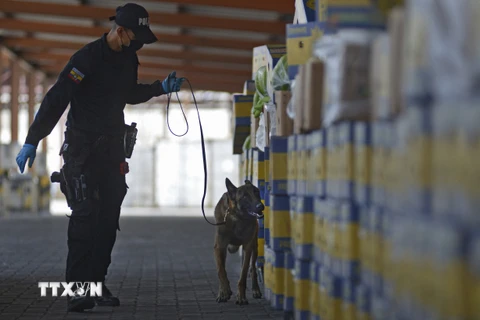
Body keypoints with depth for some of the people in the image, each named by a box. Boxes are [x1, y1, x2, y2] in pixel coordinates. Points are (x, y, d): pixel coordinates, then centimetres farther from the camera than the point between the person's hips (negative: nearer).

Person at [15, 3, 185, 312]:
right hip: (82, 146, -7)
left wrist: (160, 88, 10)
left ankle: (97, 284, 10)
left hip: (113, 147, 7)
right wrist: (32, 142, -23)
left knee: (109, 215, 4)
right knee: (85, 214, -14)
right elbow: (56, 99, -21)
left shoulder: (129, 58, 6)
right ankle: (77, 289, -14)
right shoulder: (87, 58, -18)